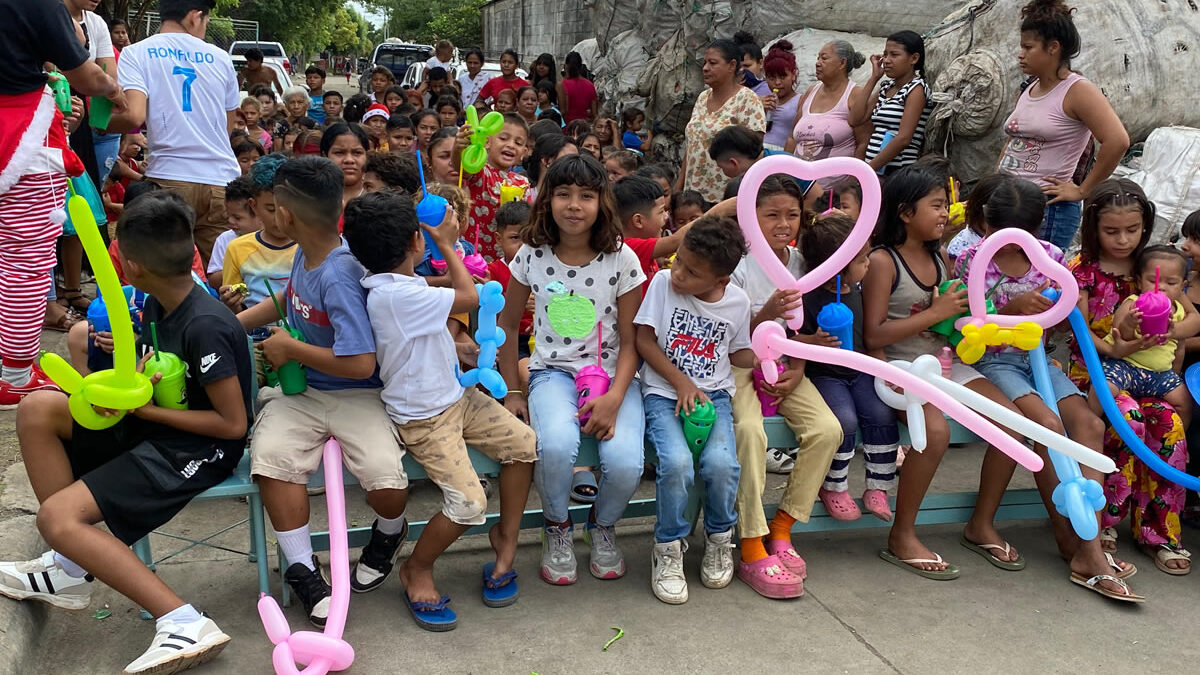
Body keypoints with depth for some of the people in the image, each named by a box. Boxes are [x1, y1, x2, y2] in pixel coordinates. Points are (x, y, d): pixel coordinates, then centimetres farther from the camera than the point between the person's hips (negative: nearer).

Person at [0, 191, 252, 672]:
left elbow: (234, 423, -22)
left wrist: (145, 409, -18)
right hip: (153, 425, 9)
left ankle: (185, 626, -21)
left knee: (56, 517, -17)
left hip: (199, 448, -9)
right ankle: (70, 569, 9)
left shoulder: (205, 328, -25)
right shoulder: (156, 306, 3)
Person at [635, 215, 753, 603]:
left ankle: (719, 538, 6)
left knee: (721, 464, -26)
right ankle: (668, 547, -3)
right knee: (676, 462, -29)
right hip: (664, 393, -1)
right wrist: (681, 383, -9)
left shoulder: (738, 302, 3)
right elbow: (644, 340, -2)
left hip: (713, 394, 2)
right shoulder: (663, 282, -4)